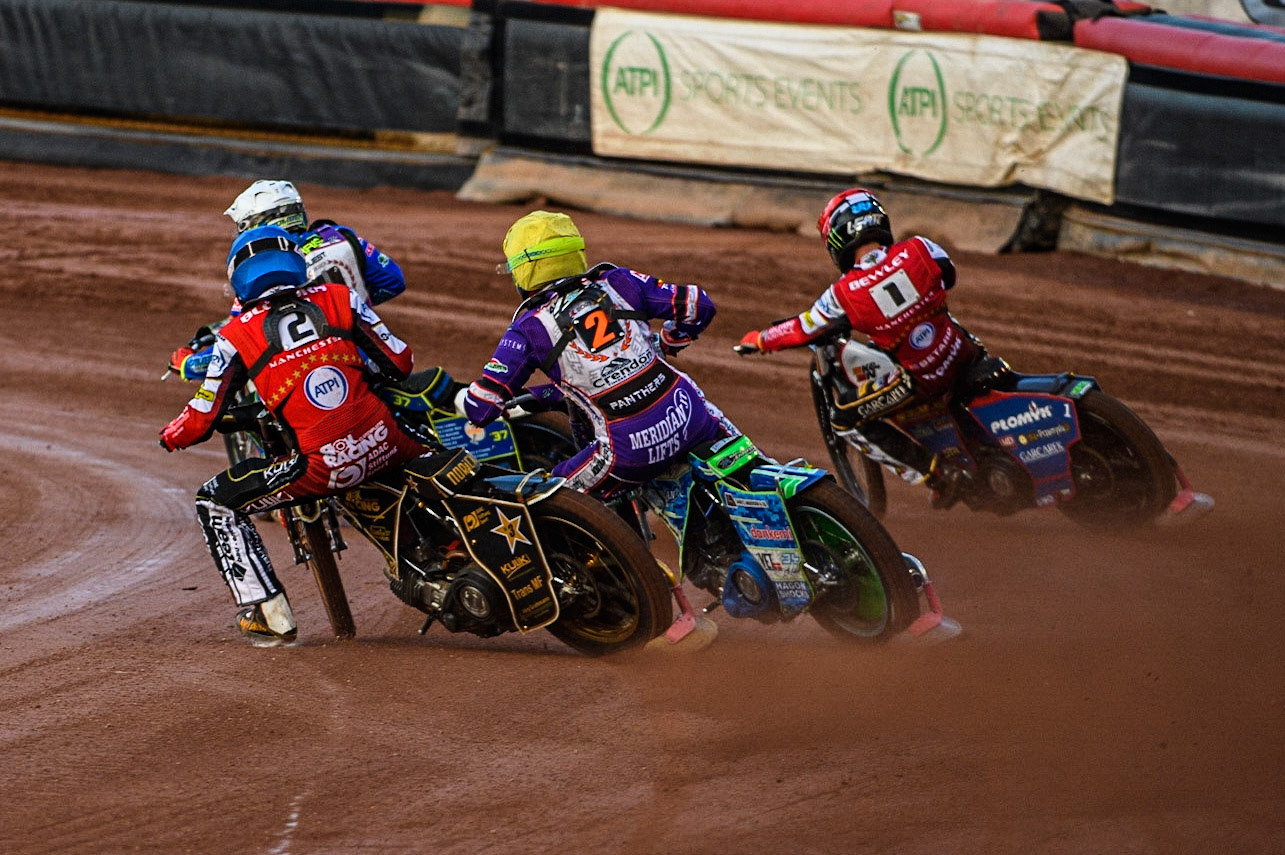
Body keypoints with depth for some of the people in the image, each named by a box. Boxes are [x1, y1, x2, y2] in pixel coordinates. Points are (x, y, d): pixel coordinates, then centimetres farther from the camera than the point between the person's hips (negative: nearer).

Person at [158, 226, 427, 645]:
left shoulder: (235, 336, 4)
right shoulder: (339, 299, 9)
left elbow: (201, 421, 7)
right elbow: (400, 363, 11)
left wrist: (171, 435, 31)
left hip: (322, 467, -3)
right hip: (382, 445, 3)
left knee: (215, 504, 15)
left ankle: (269, 614, 7)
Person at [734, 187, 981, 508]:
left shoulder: (844, 294, -14)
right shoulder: (919, 250, -9)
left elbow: (803, 331, 2)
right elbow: (947, 275, 14)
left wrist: (758, 340, 21)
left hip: (917, 381, -5)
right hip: (962, 357, 5)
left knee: (844, 417, 10)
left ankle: (936, 473, 4)